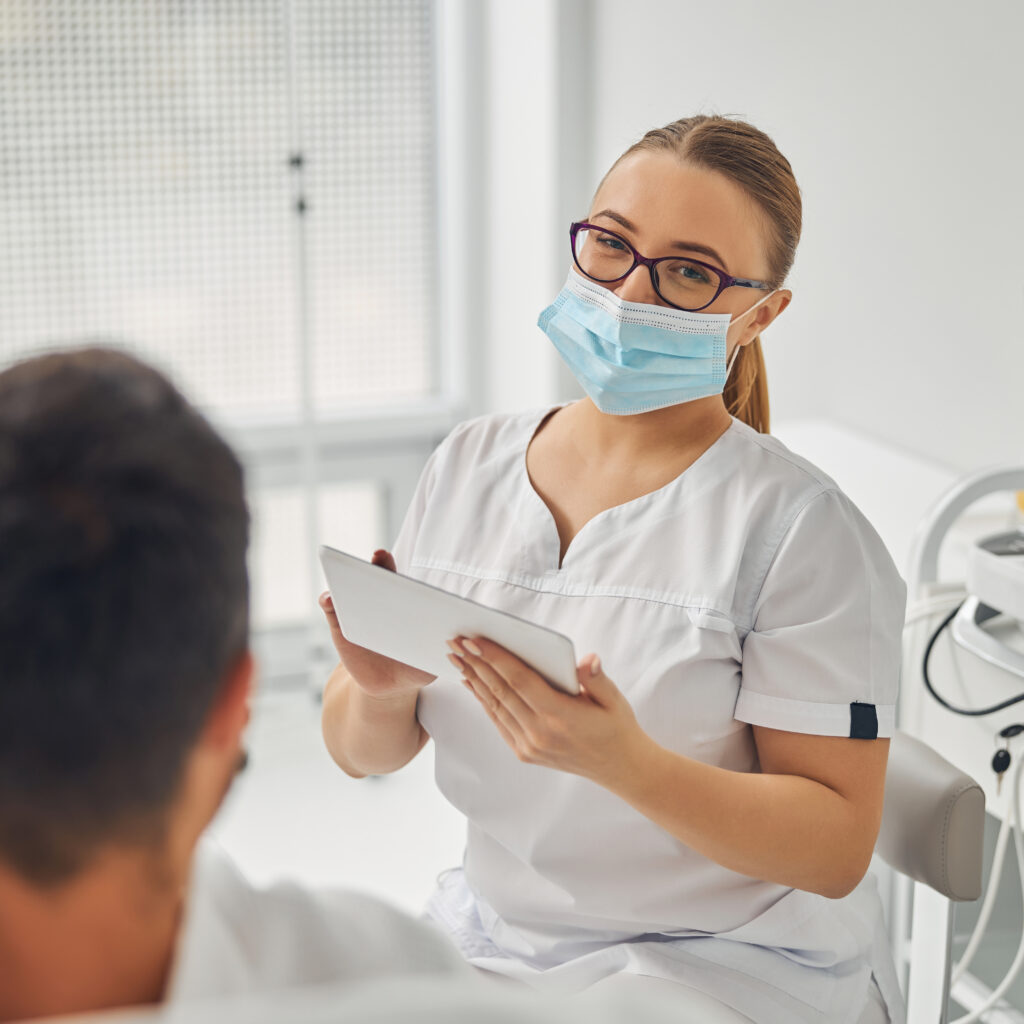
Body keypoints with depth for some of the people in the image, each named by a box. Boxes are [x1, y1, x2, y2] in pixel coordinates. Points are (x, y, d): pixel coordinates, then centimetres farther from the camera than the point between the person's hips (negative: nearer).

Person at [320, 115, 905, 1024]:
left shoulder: (800, 529, -14)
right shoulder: (470, 464, 2)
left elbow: (837, 848, -15)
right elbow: (363, 754, 8)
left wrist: (624, 762, -29)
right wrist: (379, 689, -16)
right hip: (487, 941, 5)